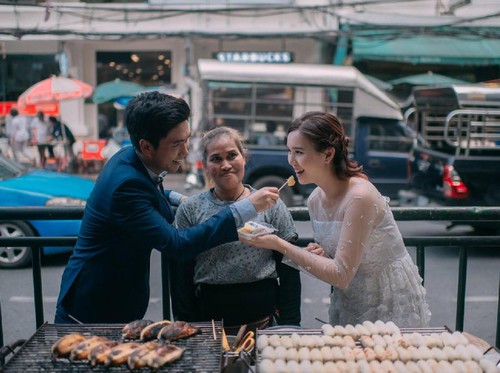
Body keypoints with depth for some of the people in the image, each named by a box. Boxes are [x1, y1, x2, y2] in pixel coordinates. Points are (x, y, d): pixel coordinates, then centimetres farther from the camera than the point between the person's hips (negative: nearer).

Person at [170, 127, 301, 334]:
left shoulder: (271, 205, 0)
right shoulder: (190, 209, 0)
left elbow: (289, 271, 1)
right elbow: (180, 274, 2)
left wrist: (289, 325, -3)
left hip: (265, 320, 0)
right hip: (209, 320, 0)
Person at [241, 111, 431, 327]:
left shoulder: (359, 197, -26)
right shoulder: (315, 200, -3)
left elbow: (341, 275, -26)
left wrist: (279, 244, -27)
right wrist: (315, 254, -13)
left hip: (392, 305, -6)